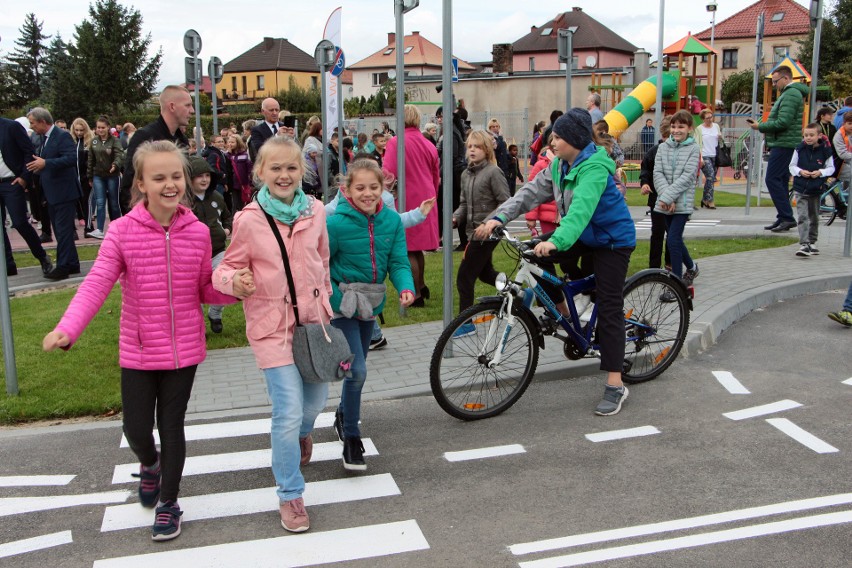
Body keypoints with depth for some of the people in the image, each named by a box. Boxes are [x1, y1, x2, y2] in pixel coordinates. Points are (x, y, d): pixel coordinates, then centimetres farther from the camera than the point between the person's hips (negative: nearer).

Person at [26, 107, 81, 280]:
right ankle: (72, 264, 20)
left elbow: (72, 158, -25)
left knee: (63, 231, -6)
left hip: (64, 193, -9)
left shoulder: (62, 136, -13)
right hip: (52, 194, 9)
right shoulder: (43, 138, 14)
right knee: (61, 231, 13)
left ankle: (63, 267, -2)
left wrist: (45, 163, -29)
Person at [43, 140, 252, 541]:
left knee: (171, 426, 10)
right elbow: (97, 283, -19)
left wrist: (234, 288, -16)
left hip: (184, 349, 1)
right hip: (138, 350, 0)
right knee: (136, 429, 8)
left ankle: (168, 502, 30)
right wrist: (68, 327, -34)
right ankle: (150, 463, 46)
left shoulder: (197, 232, -4)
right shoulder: (123, 230, -11)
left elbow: (204, 289, 5)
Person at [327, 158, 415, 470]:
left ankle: (344, 415, 46)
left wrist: (406, 288, -26)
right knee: (357, 370, -14)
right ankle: (351, 439, 2)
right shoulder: (336, 223, -19)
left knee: (357, 366, 21)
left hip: (371, 303, 5)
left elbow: (399, 262, -7)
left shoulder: (392, 220, -7)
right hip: (342, 303, -5)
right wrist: (339, 301, -17)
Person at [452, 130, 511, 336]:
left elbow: (505, 203, -14)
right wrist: (455, 217, -5)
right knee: (485, 273, 22)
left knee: (464, 277, -7)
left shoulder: (494, 172, -12)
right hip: (474, 231, 9)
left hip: (487, 233, -8)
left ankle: (466, 323, 2)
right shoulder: (466, 174, 10)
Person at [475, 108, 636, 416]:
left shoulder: (594, 168, -26)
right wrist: (499, 217, -18)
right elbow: (532, 191, -5)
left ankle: (615, 386, -5)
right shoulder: (559, 165, 0)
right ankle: (561, 310, 10)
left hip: (612, 238, -8)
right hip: (583, 235, 8)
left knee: (609, 309, -9)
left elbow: (582, 207, -42)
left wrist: (557, 241, -57)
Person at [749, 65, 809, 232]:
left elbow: (783, 122, -22)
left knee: (773, 179, -12)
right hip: (783, 144, 11)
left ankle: (787, 217, -11)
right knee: (781, 180, 11)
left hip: (783, 144, -11)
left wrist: (761, 127, -11)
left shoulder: (791, 94, -13)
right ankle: (783, 219, 14)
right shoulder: (791, 93, 22)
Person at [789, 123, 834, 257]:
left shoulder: (825, 151, -6)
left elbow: (831, 168, 3)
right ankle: (804, 245, -14)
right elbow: (792, 166, 3)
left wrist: (820, 172, -15)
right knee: (803, 217, -10)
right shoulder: (800, 149, -4)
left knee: (814, 218, 15)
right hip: (801, 189, -1)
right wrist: (800, 171, -15)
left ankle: (812, 243, 30)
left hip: (816, 189, 1)